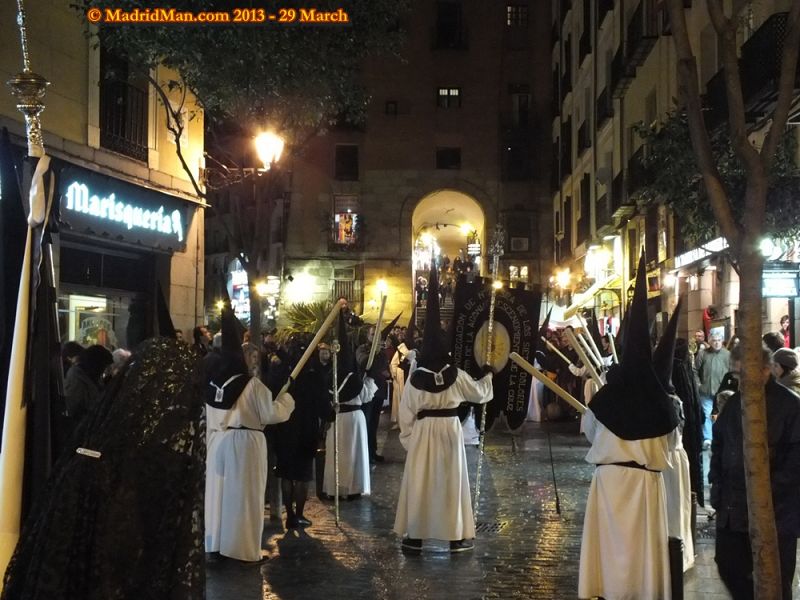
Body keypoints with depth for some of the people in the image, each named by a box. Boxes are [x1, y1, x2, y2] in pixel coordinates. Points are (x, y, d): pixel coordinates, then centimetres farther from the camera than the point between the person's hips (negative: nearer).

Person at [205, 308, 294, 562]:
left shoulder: (209, 381, 1)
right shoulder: (251, 384, -14)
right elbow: (272, 413, -13)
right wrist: (287, 398, 3)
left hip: (216, 441, 5)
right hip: (244, 442, -5)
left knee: (217, 491, 13)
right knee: (242, 495, 3)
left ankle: (215, 544, 23)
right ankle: (242, 548, 9)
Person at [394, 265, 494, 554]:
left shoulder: (415, 378, -8)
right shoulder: (456, 375, -6)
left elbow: (406, 413, -4)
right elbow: (480, 393, 9)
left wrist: (407, 438, 9)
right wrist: (488, 378, 29)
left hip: (422, 431, 0)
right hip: (450, 429, 1)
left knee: (420, 480, 6)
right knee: (452, 480, 7)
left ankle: (415, 536, 10)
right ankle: (456, 536, 10)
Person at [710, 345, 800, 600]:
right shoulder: (735, 402, 11)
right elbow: (718, 443, 20)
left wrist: (770, 490, -16)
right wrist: (717, 481, 10)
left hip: (775, 511, -6)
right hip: (732, 507, 6)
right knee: (730, 568, 11)